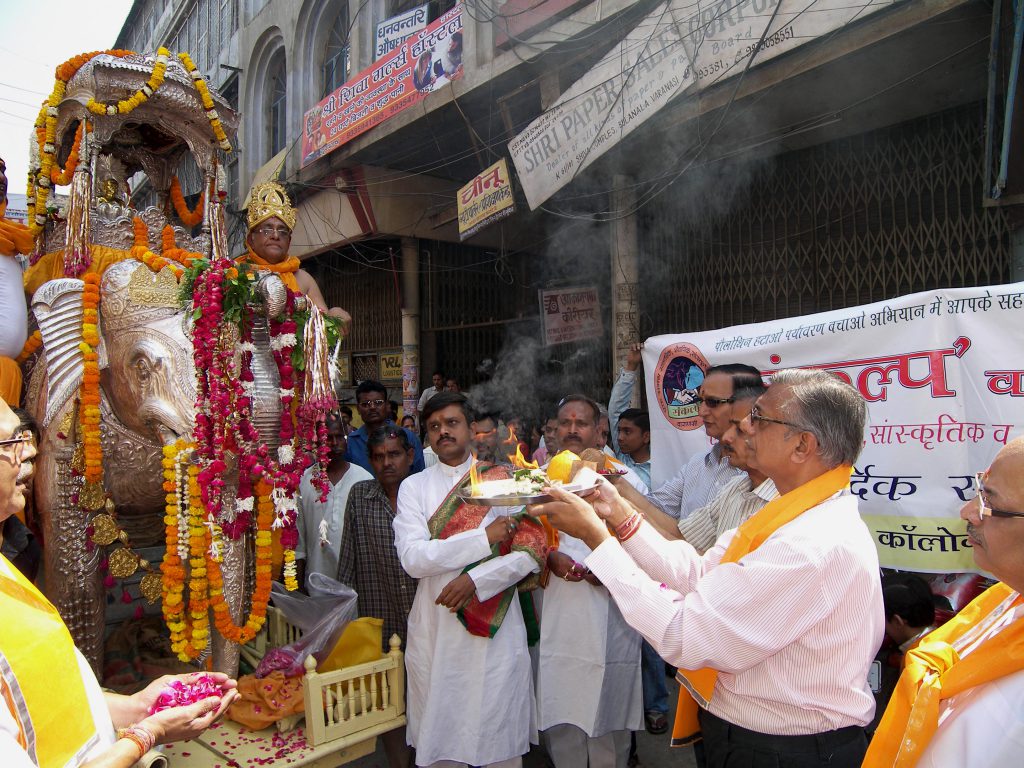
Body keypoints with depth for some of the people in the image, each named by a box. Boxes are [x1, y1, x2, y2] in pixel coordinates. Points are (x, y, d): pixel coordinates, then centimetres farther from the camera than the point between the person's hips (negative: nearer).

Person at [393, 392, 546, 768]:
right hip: (435, 629, 1)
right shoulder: (414, 487, 4)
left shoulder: (503, 479, 2)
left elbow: (531, 552, -5)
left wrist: (475, 580, -17)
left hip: (496, 631, -1)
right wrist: (485, 537, -14)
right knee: (439, 737, 11)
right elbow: (413, 558, -10)